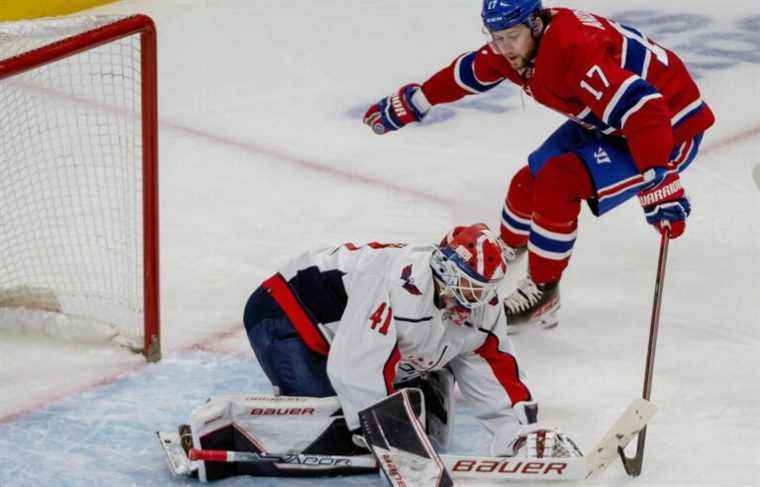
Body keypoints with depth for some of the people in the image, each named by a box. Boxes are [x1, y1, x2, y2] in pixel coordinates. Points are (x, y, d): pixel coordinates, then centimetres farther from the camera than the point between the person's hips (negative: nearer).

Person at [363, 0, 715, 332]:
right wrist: (411, 103, 21)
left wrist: (659, 187, -44)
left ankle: (541, 294, -5)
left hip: (671, 126, -8)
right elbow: (466, 74, 12)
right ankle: (507, 248, 42)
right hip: (603, 122, 9)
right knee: (529, 182, 10)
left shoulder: (577, 51, -35)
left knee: (558, 185, -21)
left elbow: (645, 113, -41)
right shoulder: (511, 48, -8)